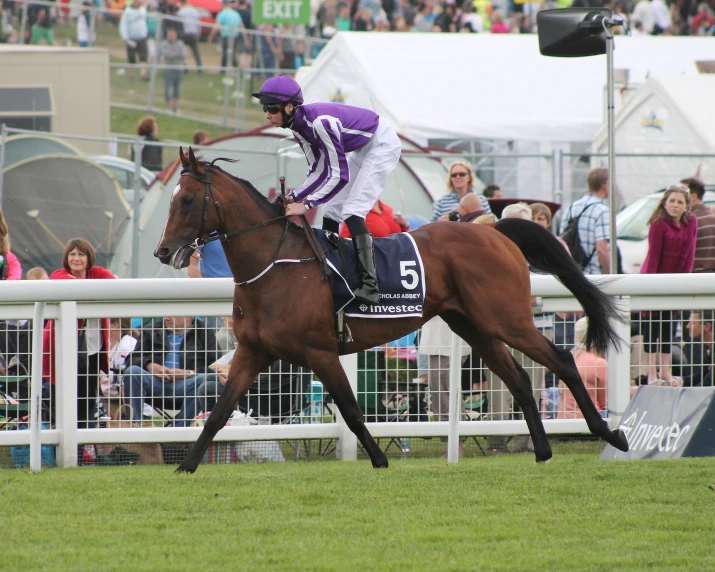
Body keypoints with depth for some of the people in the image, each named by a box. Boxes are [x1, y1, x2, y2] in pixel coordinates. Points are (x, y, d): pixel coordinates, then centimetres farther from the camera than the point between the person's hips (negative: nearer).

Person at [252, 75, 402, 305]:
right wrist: (294, 196, -10)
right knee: (331, 210, 9)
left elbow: (340, 175, -33)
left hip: (383, 144, -10)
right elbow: (319, 170, 2)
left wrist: (306, 204, -33)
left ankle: (369, 285, -24)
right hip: (362, 149, 10)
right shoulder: (299, 126, -6)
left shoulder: (320, 121, -34)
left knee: (352, 211, -19)